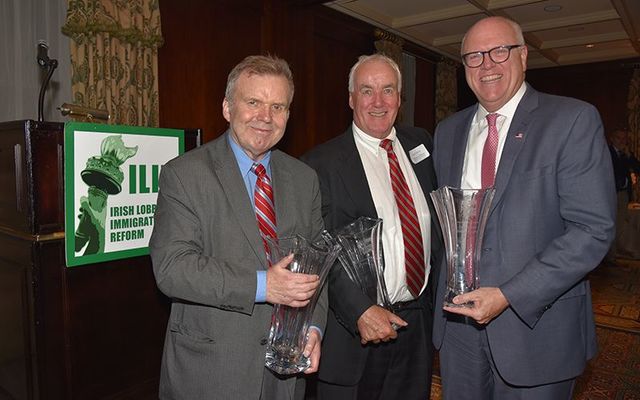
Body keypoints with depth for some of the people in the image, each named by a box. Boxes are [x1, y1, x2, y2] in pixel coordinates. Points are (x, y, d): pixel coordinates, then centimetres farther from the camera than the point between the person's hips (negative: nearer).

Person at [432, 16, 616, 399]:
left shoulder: (574, 119, -9)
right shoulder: (448, 131, 7)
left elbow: (594, 229, -15)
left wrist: (509, 296, -20)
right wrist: (446, 289, -1)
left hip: (537, 325, -4)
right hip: (457, 317, 4)